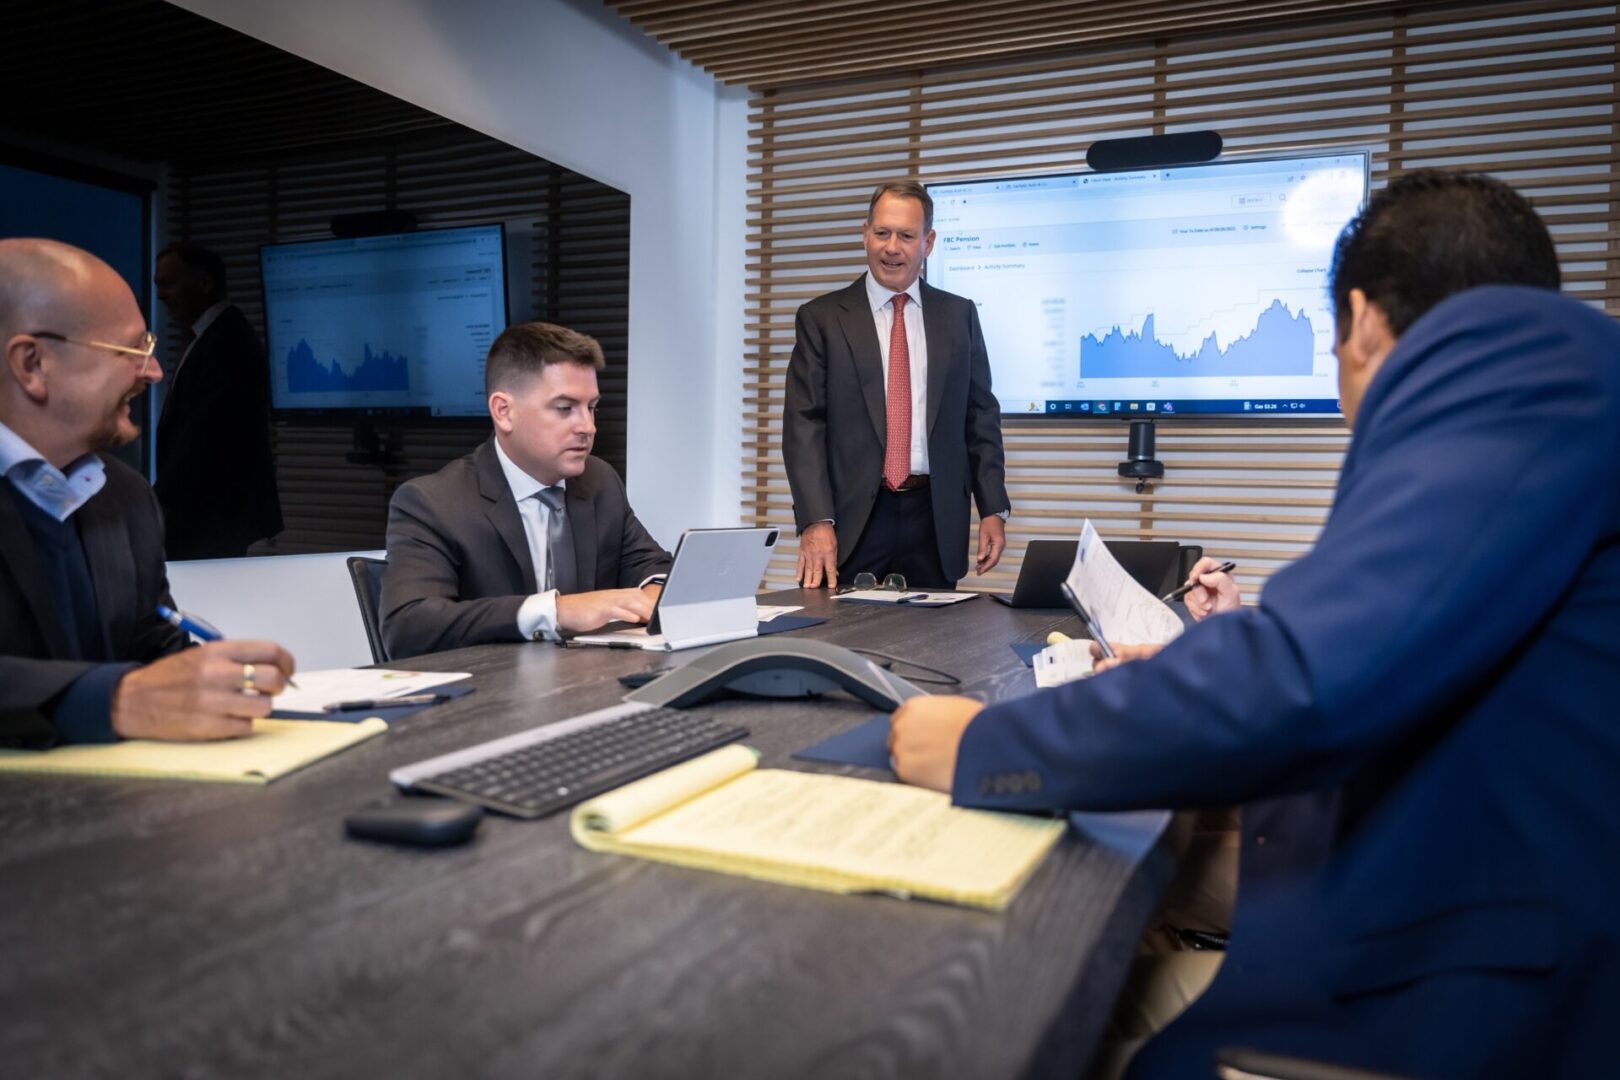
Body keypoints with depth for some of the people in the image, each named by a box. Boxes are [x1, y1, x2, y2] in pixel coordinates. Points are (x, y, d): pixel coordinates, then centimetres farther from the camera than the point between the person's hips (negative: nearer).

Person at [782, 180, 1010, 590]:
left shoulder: (959, 315, 9)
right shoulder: (821, 318, 2)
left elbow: (981, 417, 10)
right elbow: (804, 424, -4)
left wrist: (993, 509, 1)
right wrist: (816, 521, -14)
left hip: (934, 522, 2)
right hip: (850, 525, -2)